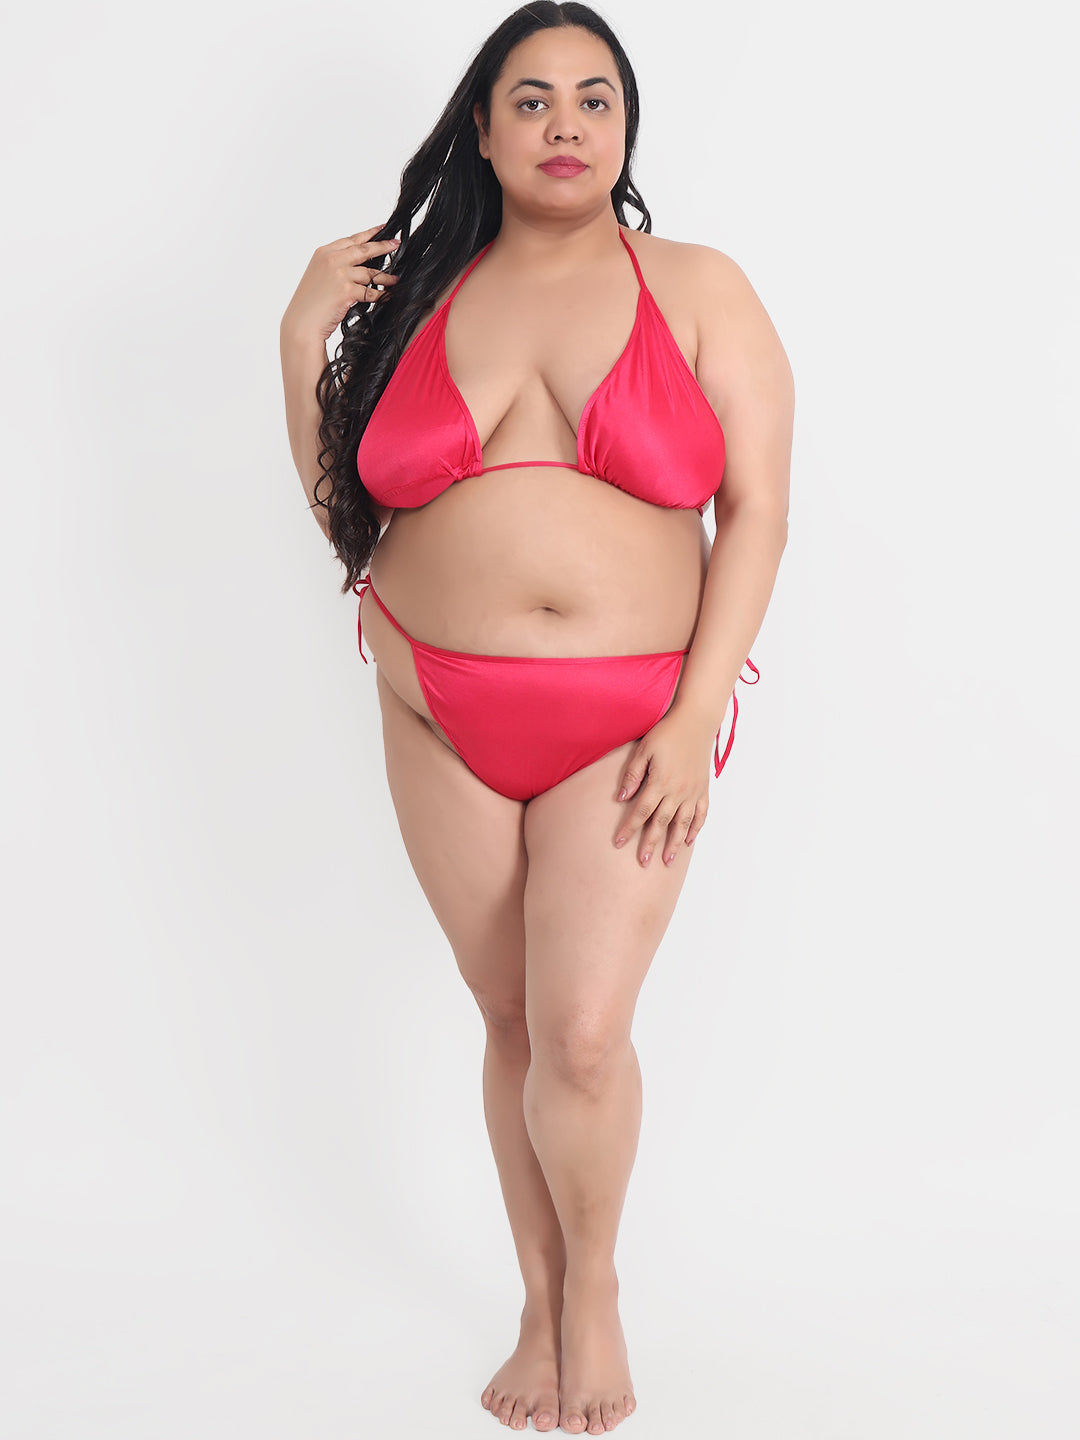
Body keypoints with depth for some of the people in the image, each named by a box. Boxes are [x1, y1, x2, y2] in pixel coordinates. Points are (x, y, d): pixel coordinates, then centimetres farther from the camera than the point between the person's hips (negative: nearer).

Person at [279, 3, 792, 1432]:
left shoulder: (699, 291, 1)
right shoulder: (414, 293, 8)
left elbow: (757, 514, -3)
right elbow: (343, 506, 12)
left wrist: (695, 723, -12)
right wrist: (305, 341, 0)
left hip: (632, 724, -2)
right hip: (443, 721, 3)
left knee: (583, 1033, -11)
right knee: (513, 1022, 10)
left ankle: (596, 1287, 19)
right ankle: (542, 1308, 29)